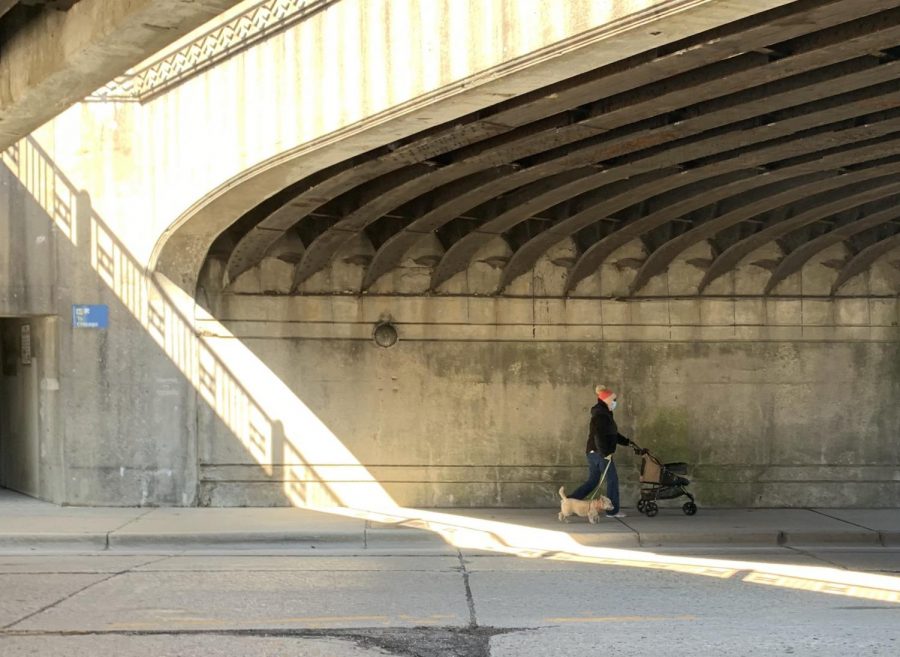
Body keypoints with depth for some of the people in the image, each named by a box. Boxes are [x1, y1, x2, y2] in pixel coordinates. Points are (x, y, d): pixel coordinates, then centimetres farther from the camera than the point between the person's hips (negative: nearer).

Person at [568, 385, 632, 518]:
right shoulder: (601, 415, -15)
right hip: (600, 452, -10)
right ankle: (613, 510, 3)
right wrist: (606, 453, -26)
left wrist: (626, 442, 27)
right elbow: (599, 436, -24)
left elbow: (612, 434, 28)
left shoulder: (604, 414, 19)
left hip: (593, 452, 10)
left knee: (592, 481, 13)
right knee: (612, 480, -1)